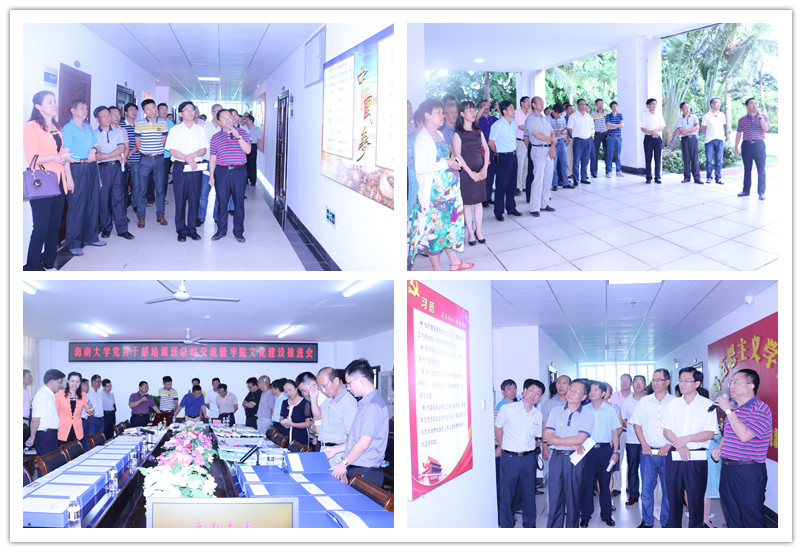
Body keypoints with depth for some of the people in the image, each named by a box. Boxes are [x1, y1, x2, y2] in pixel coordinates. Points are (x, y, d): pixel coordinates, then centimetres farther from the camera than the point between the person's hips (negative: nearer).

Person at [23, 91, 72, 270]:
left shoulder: (56, 127, 17)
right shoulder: (31, 126, -8)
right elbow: (32, 158, -14)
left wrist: (69, 177, 17)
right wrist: (54, 158, -29)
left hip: (58, 182, 7)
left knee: (55, 226, 9)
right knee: (41, 228, -8)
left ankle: (49, 264, 19)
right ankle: (32, 268, -1)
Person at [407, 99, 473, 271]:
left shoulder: (438, 134, 13)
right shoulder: (422, 138, -16)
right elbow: (420, 168, -24)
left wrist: (452, 161, 9)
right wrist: (445, 163, -19)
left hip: (448, 188, 9)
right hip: (433, 190, -9)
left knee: (450, 222, 15)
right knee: (434, 226, -1)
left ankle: (454, 261, 26)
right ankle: (436, 269, 8)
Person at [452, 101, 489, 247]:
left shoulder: (478, 132, 8)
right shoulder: (458, 134, -7)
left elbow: (486, 149, 8)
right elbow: (457, 155, -11)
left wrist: (484, 168, -5)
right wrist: (470, 172, -13)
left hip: (479, 171, 4)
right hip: (465, 171, -4)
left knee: (478, 201, 8)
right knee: (467, 202, 1)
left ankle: (478, 231, 17)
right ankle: (470, 233, 9)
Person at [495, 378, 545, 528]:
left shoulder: (538, 415, 5)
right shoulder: (507, 409, -6)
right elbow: (498, 428, 8)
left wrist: (530, 449, 10)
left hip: (529, 458, 3)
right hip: (509, 458, -3)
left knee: (529, 493, 9)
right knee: (507, 494, 1)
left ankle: (529, 523, 26)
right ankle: (506, 525, 15)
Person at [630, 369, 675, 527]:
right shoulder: (644, 401, 8)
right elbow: (637, 423, 9)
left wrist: (668, 446, -10)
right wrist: (644, 444, -2)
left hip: (667, 453, -2)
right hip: (648, 453, 2)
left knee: (668, 489, 3)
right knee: (646, 488, 3)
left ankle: (666, 521, 16)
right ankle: (647, 521, 14)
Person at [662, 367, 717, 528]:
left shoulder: (707, 405, -1)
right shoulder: (673, 404, 11)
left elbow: (709, 433, -7)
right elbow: (666, 430, 5)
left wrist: (686, 439, -16)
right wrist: (679, 445, -12)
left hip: (697, 459, -3)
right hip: (674, 457, 4)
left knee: (696, 499, 0)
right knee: (674, 497, 8)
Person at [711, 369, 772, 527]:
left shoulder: (760, 409, -13)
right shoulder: (732, 408, 13)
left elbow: (744, 435, -25)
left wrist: (729, 410, -20)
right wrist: (719, 448, 9)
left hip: (748, 471, -8)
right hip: (727, 467, 8)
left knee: (751, 517, -2)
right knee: (732, 516, 15)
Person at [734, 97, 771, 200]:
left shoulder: (763, 117, 6)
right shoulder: (742, 119, 10)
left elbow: (766, 129, -10)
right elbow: (738, 133, 12)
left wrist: (760, 117, -19)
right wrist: (736, 147, 7)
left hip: (759, 144, -2)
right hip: (747, 145, 2)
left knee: (761, 170, -5)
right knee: (747, 169, 8)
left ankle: (761, 193, -1)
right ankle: (746, 190, 17)